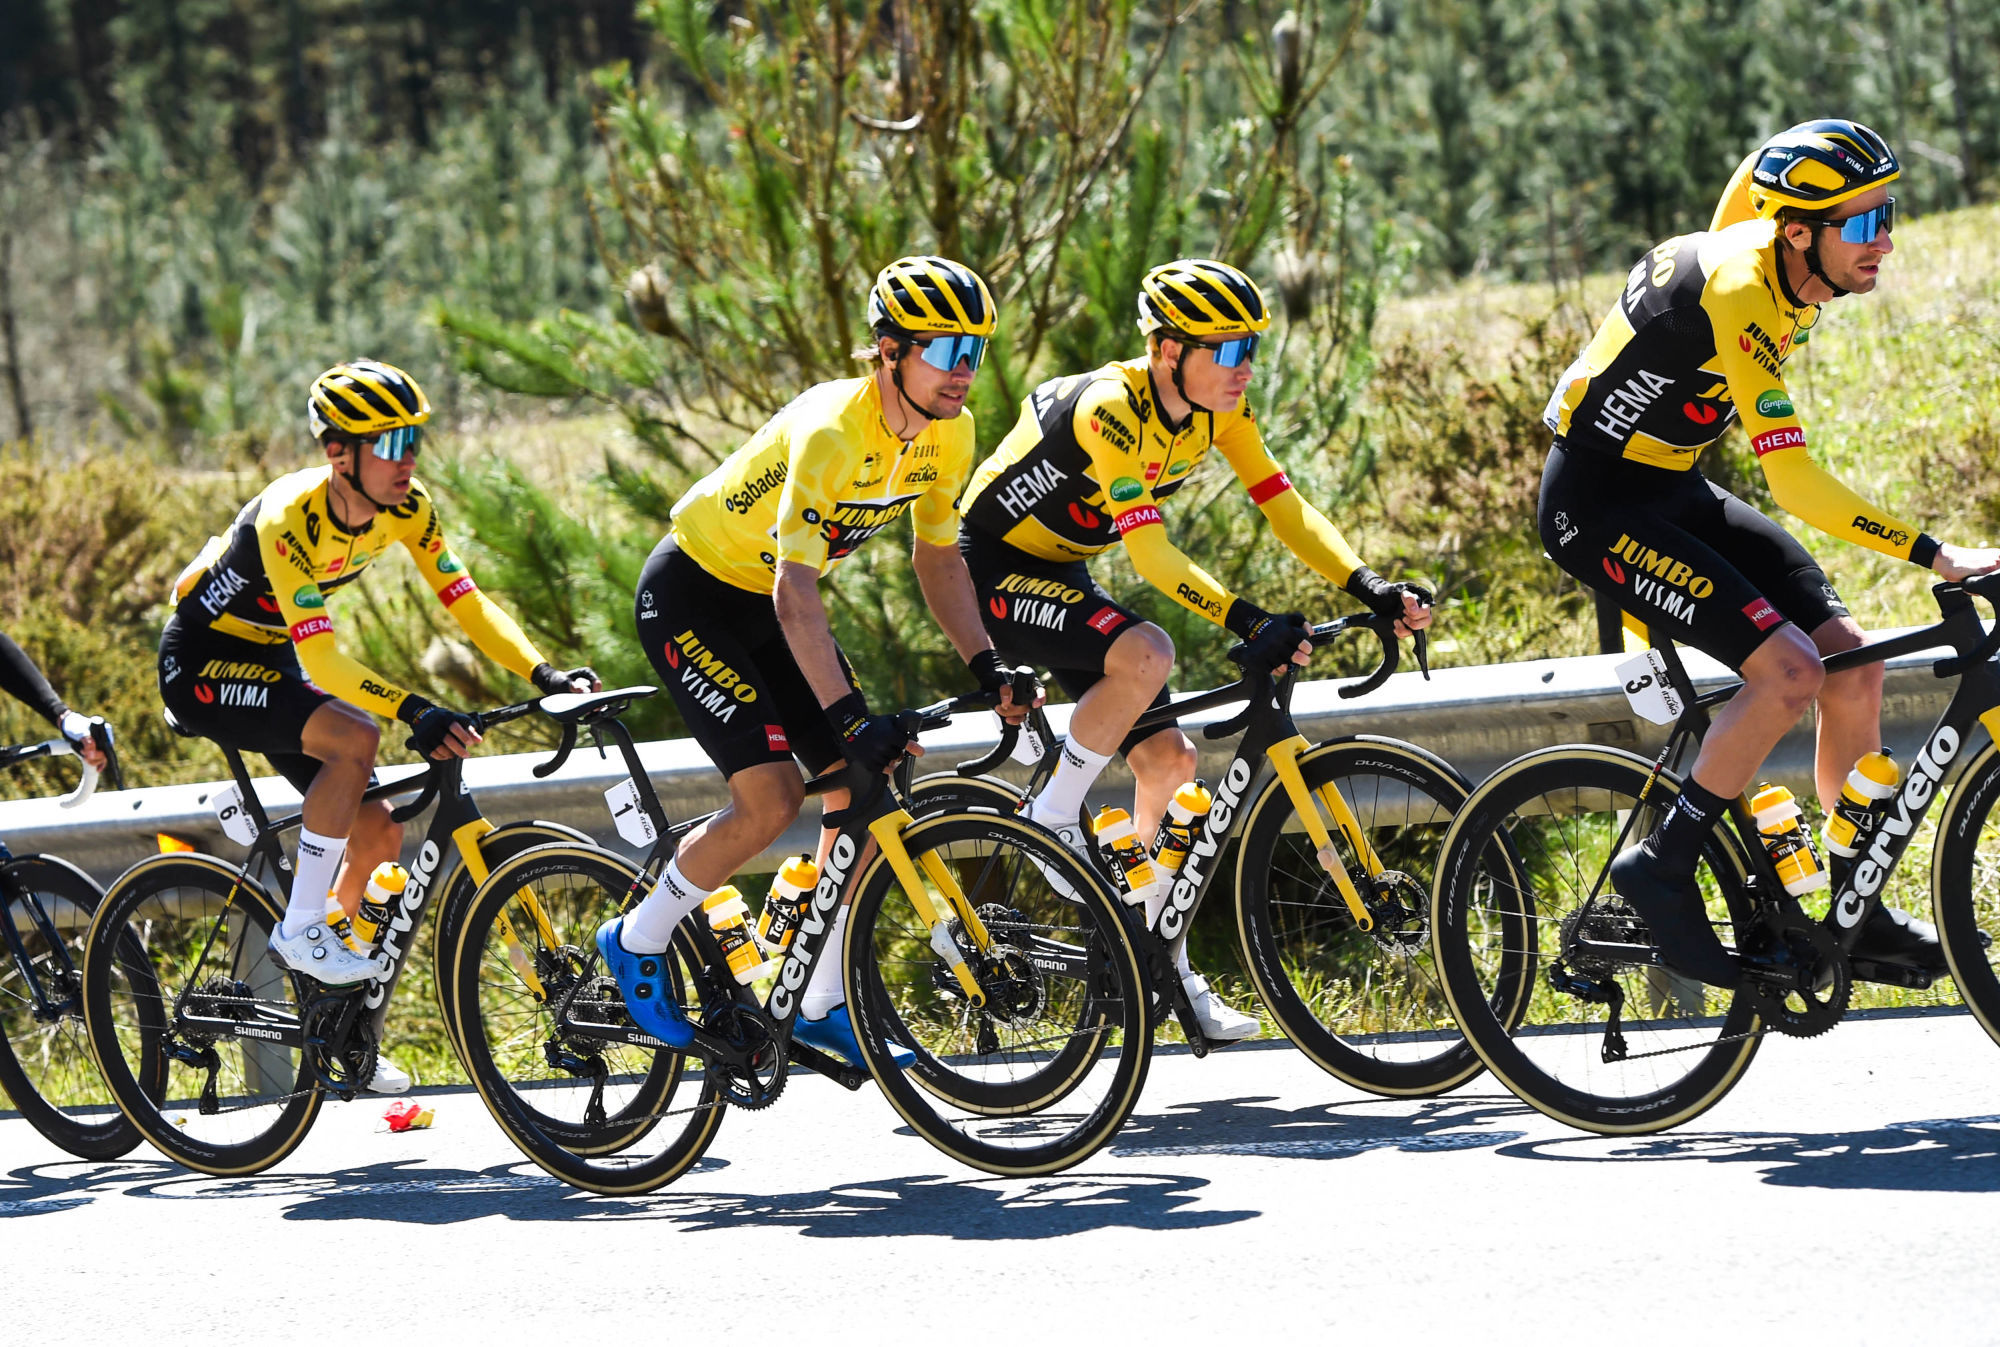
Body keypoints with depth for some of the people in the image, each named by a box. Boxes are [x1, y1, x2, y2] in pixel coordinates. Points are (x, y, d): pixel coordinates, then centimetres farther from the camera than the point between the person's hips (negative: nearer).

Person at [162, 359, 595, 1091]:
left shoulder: (404, 508, -11)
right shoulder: (291, 517, -32)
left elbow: (466, 601, -12)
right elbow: (322, 658, -37)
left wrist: (542, 673, -27)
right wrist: (414, 711, -49)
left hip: (269, 661, 8)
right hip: (202, 663, -8)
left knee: (377, 834, 0)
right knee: (354, 738, -30)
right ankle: (301, 930, -19)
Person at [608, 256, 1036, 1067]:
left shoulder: (947, 432, -10)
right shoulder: (830, 433, -33)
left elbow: (937, 557, 4)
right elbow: (795, 596, -37)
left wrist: (987, 669, -9)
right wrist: (852, 720, -43)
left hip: (767, 605, 8)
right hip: (691, 596, -8)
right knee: (771, 798, -18)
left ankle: (826, 1007, 8)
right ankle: (637, 944, 3)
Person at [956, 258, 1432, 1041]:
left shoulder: (1219, 408, -6)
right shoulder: (1111, 409, -30)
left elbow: (1283, 506, -7)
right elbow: (1148, 550, -35)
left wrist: (1370, 588, -20)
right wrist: (1248, 623, -44)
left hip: (1060, 576, 8)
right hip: (993, 573, -8)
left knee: (1167, 760, 0)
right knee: (1145, 655, -33)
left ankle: (1166, 972, 9)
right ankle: (1053, 818, -13)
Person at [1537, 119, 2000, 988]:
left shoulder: (1785, 270, -3)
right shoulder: (1737, 295, -29)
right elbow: (1795, 485, -33)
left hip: (1672, 492, 9)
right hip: (1598, 506, -9)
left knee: (1852, 663, -1)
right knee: (1790, 672, -23)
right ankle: (1660, 868, -8)